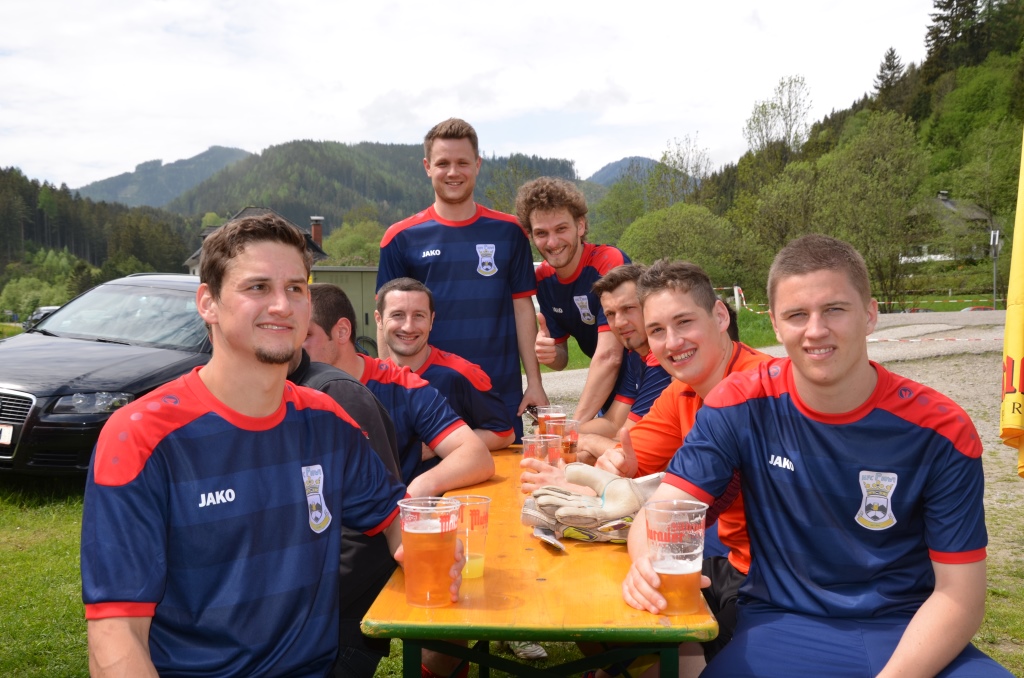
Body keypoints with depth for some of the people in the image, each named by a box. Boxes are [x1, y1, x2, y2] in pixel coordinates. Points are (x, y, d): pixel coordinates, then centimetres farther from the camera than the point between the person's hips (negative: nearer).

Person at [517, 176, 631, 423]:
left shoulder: (610, 263, -23)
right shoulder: (543, 278, -3)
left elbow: (609, 356, -28)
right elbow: (561, 359, 2)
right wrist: (548, 353, -21)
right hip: (607, 396, 6)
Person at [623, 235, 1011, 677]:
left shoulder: (940, 431, -9)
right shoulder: (743, 406, -8)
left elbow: (959, 592, -6)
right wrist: (649, 563, -33)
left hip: (907, 633, 2)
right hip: (779, 624, -1)